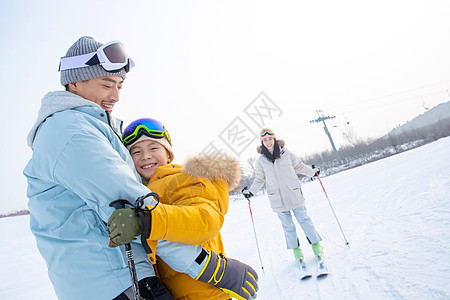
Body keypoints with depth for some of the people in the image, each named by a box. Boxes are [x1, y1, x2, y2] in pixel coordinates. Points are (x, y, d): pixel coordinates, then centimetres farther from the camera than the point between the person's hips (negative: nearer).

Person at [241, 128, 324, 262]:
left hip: (294, 195, 0)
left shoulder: (286, 153, -3)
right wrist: (250, 192, 3)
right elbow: (259, 179, 9)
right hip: (277, 199, 1)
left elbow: (299, 166, 13)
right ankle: (296, 249, 26)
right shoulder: (261, 161, -1)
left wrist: (312, 172, 16)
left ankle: (316, 244, 24)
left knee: (303, 219, 7)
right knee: (287, 225, 9)